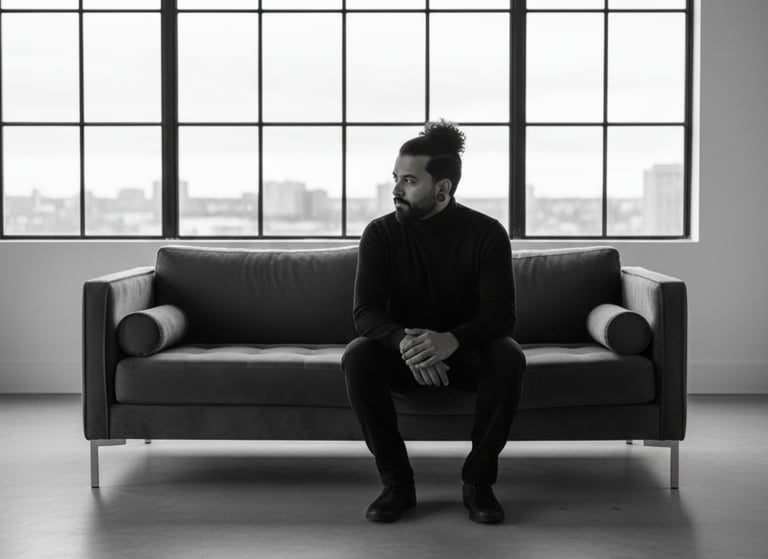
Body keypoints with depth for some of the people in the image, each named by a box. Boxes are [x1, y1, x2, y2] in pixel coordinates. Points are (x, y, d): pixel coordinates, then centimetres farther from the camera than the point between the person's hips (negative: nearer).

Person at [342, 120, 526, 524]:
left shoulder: (486, 233, -13)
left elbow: (501, 315, -22)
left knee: (508, 358, -33)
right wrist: (405, 342, -42)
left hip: (467, 351, -1)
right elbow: (366, 313, -19)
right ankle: (397, 483, -18)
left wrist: (451, 340, -43)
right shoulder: (381, 234, -10)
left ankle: (478, 480, -17)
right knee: (357, 357, -30)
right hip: (404, 353, 1)